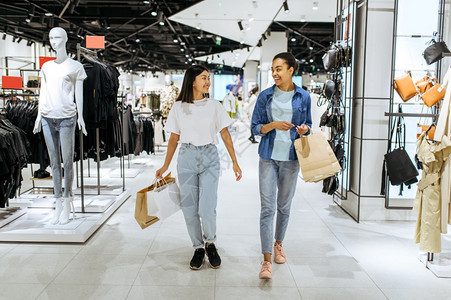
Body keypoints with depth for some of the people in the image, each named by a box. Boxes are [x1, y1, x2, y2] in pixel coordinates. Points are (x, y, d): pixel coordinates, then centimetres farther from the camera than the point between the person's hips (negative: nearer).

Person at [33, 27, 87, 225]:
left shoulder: (75, 67, 6)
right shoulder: (46, 66, 17)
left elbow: (78, 94, 3)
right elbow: (43, 92, 17)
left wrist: (80, 116, -3)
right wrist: (39, 115, 11)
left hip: (66, 118, -4)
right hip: (48, 118, 4)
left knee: (67, 161, -4)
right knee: (54, 162, 5)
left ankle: (67, 205, 4)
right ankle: (58, 204, 10)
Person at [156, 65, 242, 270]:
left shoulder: (214, 106, 4)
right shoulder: (178, 107, 4)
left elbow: (225, 134, 5)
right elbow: (173, 138, 9)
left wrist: (235, 162, 0)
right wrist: (165, 166, 9)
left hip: (209, 157, -1)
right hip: (186, 157, 1)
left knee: (207, 207, -9)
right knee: (189, 208, 4)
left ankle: (210, 243, 18)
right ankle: (198, 248, 22)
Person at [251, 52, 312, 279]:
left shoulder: (303, 97, 3)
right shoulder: (265, 96, 1)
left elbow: (307, 124, 14)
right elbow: (255, 128, 2)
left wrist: (304, 129, -9)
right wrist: (274, 125, -16)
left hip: (291, 158, 1)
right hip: (268, 157, -1)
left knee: (284, 206, 13)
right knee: (267, 207, -6)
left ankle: (278, 244, 37)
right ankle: (267, 260, -3)